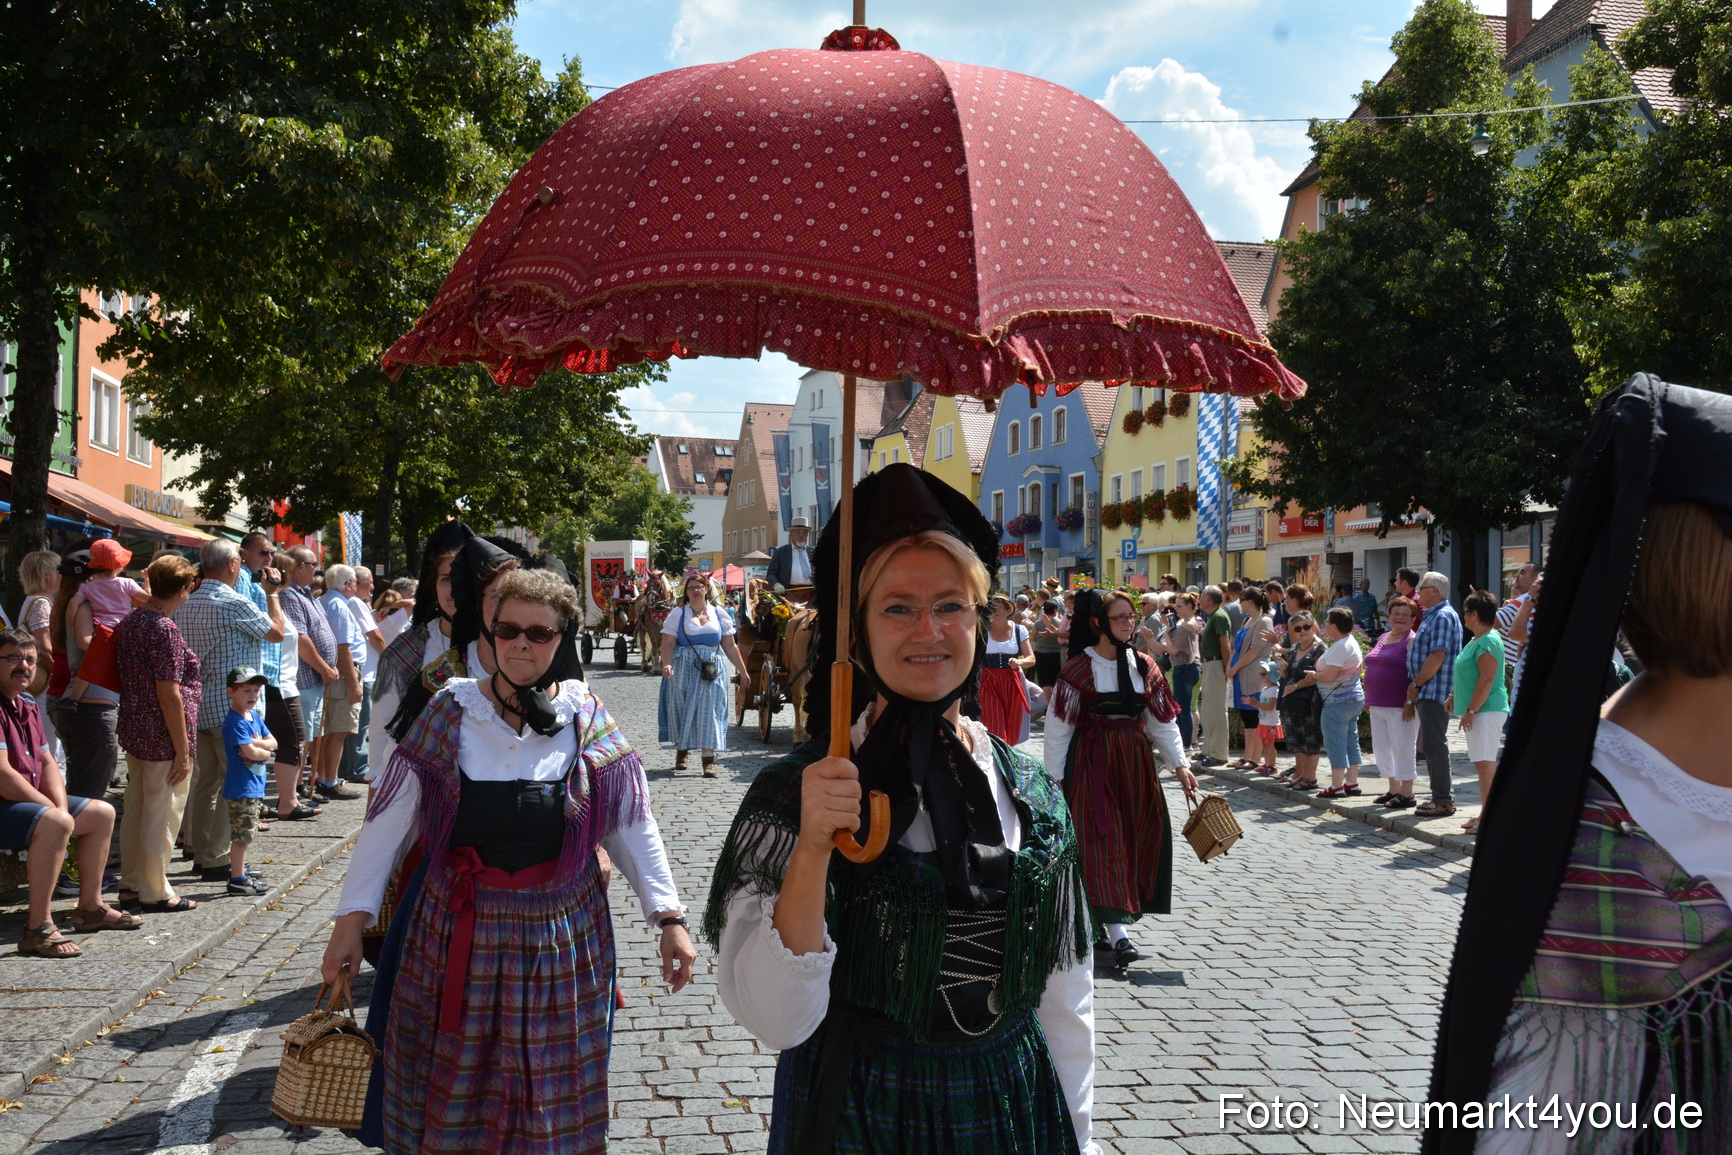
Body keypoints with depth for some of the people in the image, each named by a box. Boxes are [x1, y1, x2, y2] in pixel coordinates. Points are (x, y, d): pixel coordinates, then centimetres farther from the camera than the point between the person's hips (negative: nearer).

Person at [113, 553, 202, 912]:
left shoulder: (129, 622, 8)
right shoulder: (165, 629, -19)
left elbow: (127, 680, 15)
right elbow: (169, 695, -20)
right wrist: (183, 751, -16)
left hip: (134, 731, 9)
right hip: (163, 736, -9)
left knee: (135, 811, 17)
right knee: (162, 815, 2)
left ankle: (131, 885, 28)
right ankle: (155, 893, 12)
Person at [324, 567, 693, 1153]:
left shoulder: (587, 720, -3)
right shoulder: (451, 712, -4)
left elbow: (632, 825, -1)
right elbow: (388, 822, -2)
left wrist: (669, 917, -5)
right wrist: (353, 918, -4)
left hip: (561, 938, 0)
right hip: (456, 935, 0)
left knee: (551, 1105, 10)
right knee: (450, 1095, 11)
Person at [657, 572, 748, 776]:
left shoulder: (719, 614, 9)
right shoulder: (678, 614, 4)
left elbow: (730, 646, 11)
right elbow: (668, 643, -5)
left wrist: (742, 670, 7)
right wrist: (666, 664, -23)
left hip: (711, 672, 1)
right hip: (683, 670, -1)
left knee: (709, 711, -5)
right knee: (682, 710, 6)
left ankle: (708, 759, -5)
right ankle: (681, 751, 24)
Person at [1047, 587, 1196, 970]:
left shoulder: (1144, 668, 7)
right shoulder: (1078, 669, -6)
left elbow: (1163, 720, 10)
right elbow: (1058, 726, -6)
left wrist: (1179, 763, 0)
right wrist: (1054, 777, -9)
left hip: (1136, 762, 5)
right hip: (1091, 762, -5)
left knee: (1137, 837, 7)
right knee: (1102, 840, -9)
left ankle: (1097, 918, 23)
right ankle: (1118, 934, -13)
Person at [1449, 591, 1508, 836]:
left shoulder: (1488, 642, -15)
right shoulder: (1475, 641, 16)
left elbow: (1487, 680, -21)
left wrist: (1471, 710, -21)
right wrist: (1454, 698, 25)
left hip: (1487, 711, -11)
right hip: (1478, 712, 11)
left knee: (1485, 763, -11)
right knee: (1483, 764, 14)